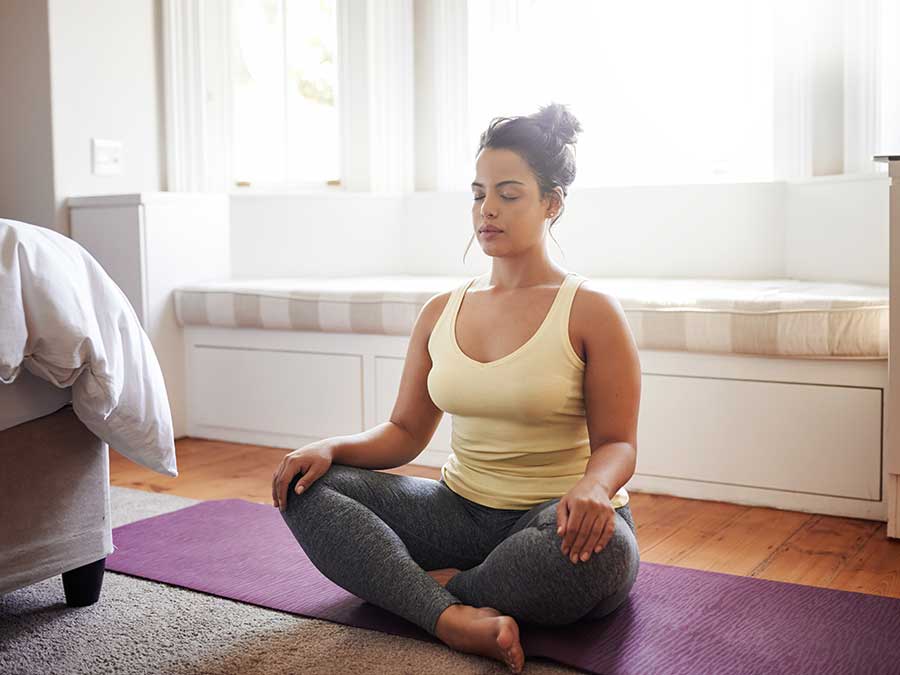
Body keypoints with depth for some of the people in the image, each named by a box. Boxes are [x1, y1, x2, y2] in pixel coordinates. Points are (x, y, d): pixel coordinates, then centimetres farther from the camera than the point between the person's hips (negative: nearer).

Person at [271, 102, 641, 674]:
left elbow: (616, 444, -7)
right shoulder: (441, 313, 9)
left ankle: (441, 586, -14)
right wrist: (331, 448, -10)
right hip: (460, 512, 5)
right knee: (307, 488, -14)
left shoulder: (592, 312, -5)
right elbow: (405, 432, 10)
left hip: (553, 519, -4)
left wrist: (592, 487, -31)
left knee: (600, 551, -40)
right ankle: (453, 618, -31)